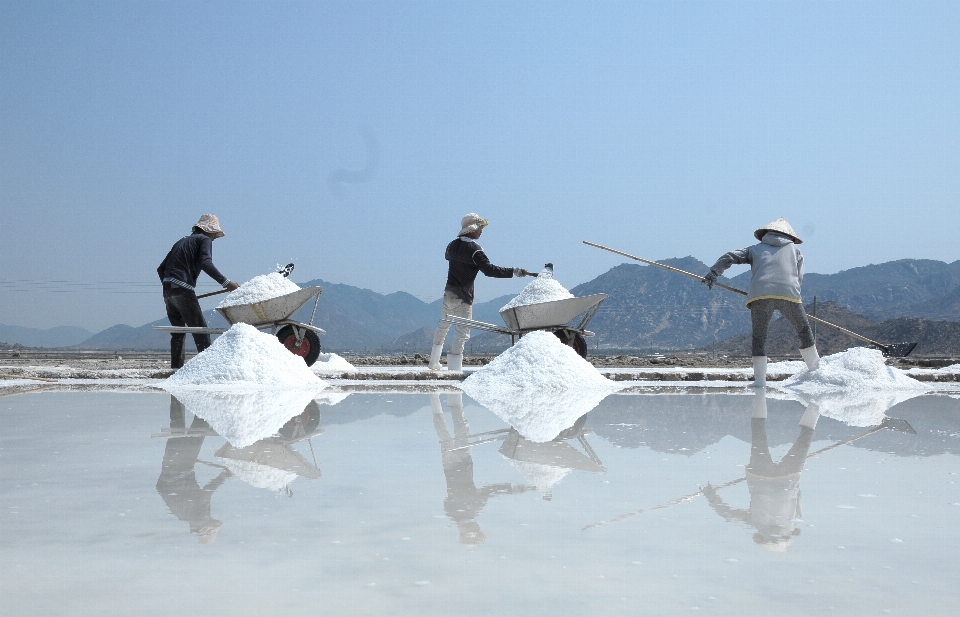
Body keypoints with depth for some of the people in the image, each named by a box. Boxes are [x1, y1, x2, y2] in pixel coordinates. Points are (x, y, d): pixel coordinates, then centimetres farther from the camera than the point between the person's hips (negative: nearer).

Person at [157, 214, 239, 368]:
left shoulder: (182, 241, 26)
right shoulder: (204, 239, 4)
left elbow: (161, 268, 24)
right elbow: (205, 263, -16)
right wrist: (226, 282, -20)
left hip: (168, 290, 8)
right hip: (183, 289, -8)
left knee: (178, 331, 14)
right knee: (200, 330, -6)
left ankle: (176, 367, 11)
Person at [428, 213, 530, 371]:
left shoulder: (453, 245, 5)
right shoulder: (474, 250, -16)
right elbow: (489, 270, -22)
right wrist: (514, 272, -21)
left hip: (448, 294, 8)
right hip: (463, 298, -8)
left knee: (443, 326, 22)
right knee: (463, 332, -6)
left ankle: (434, 363, 34)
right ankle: (454, 367, -12)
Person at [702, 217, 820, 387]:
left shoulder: (756, 249, 26)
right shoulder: (794, 249, 28)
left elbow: (730, 257, 14)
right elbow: (799, 278, 17)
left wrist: (713, 274, 17)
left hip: (760, 295, 0)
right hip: (789, 294, 0)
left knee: (759, 337, 10)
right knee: (804, 331, 20)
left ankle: (760, 378, 3)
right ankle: (815, 369, 25)